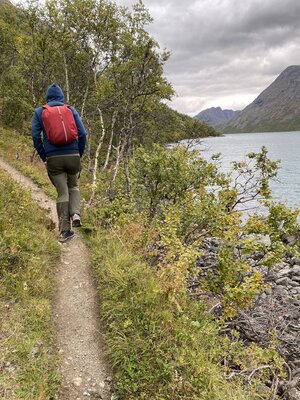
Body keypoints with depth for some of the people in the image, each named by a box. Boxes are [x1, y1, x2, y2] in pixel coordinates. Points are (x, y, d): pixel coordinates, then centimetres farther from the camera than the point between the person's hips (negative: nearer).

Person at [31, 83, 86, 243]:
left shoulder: (39, 112, 7)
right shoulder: (71, 110, 8)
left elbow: (35, 136, 0)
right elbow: (82, 134, 0)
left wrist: (44, 157, 9)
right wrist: (80, 155, 10)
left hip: (53, 158, 0)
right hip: (72, 156, 1)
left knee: (62, 192, 7)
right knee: (73, 186, 24)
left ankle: (65, 231, 5)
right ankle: (75, 213, 0)